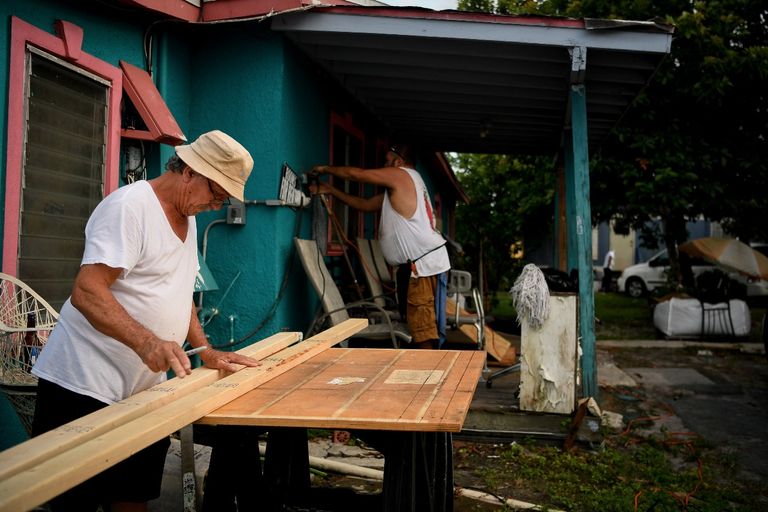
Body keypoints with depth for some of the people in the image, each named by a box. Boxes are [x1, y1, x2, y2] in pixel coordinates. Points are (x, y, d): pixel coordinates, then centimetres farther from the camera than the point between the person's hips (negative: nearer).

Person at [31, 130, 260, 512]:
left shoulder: (187, 218, 12)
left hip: (143, 391, 8)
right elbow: (86, 292, -25)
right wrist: (147, 342, -38)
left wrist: (206, 351, 8)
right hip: (85, 388, -8)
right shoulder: (130, 206, -16)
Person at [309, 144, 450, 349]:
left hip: (424, 262, -10)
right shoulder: (396, 189, 25)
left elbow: (356, 173, -1)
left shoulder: (400, 175, -3)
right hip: (417, 264, 10)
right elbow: (365, 204, 26)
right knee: (418, 325, 12)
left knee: (423, 331, -12)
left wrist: (326, 169, 16)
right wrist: (330, 190, 26)